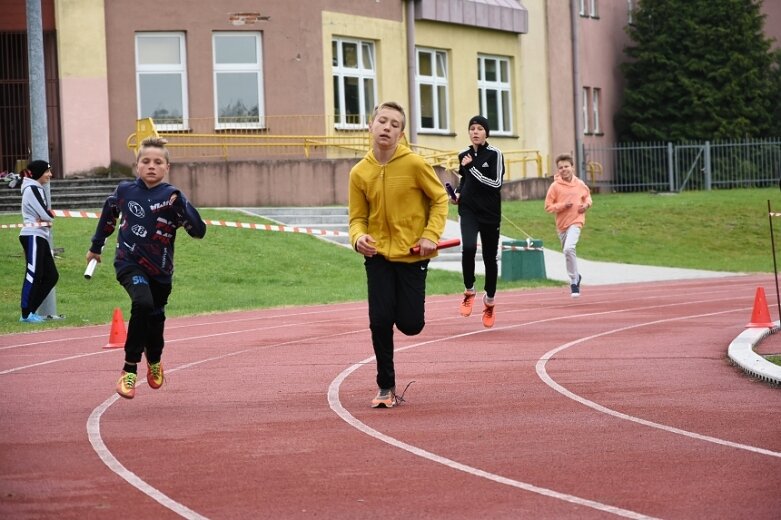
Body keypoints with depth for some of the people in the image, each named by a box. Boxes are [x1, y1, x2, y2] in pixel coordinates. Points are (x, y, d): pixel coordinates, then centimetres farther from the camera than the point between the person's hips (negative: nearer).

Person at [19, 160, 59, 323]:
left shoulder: (38, 189, 20)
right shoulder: (31, 189, -12)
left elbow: (46, 214, 16)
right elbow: (46, 215, -17)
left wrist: (46, 216, -5)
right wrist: (50, 214, 4)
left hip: (41, 237, 10)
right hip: (33, 236, -10)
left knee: (51, 276, 9)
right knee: (33, 275, -9)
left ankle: (31, 310, 13)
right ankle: (26, 314, -5)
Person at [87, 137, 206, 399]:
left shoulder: (172, 196, -8)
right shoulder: (125, 190, -3)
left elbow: (199, 231, -15)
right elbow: (109, 215, 18)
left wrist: (181, 206, -29)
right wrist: (96, 247, 27)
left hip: (160, 270, 1)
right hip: (129, 262, -1)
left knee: (156, 318, 12)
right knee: (143, 304, -28)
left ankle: (154, 362, 48)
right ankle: (129, 370, -21)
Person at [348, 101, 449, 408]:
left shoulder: (414, 164, -10)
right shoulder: (360, 173, -2)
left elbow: (439, 199, 1)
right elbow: (358, 217, 4)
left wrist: (431, 234, -12)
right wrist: (358, 237, -18)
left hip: (412, 256, -2)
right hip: (378, 256, 2)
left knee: (410, 324, -4)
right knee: (380, 321, -7)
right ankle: (386, 387, 8)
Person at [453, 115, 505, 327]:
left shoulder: (494, 154, -6)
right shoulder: (464, 155, 7)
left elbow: (496, 183, -14)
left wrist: (472, 167, -16)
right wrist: (458, 193, 4)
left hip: (490, 212, -2)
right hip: (468, 209, 2)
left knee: (489, 257, 7)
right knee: (468, 248, -24)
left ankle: (489, 300, 27)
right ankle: (469, 290, -4)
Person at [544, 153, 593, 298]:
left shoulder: (580, 184, -1)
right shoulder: (555, 186, -6)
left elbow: (587, 196, 19)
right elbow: (548, 206, -5)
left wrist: (587, 204, -2)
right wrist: (562, 206, -19)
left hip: (576, 222, -2)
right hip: (562, 224, 2)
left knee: (569, 249, -24)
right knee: (567, 252, 14)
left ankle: (574, 282, -14)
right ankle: (576, 277, 41)